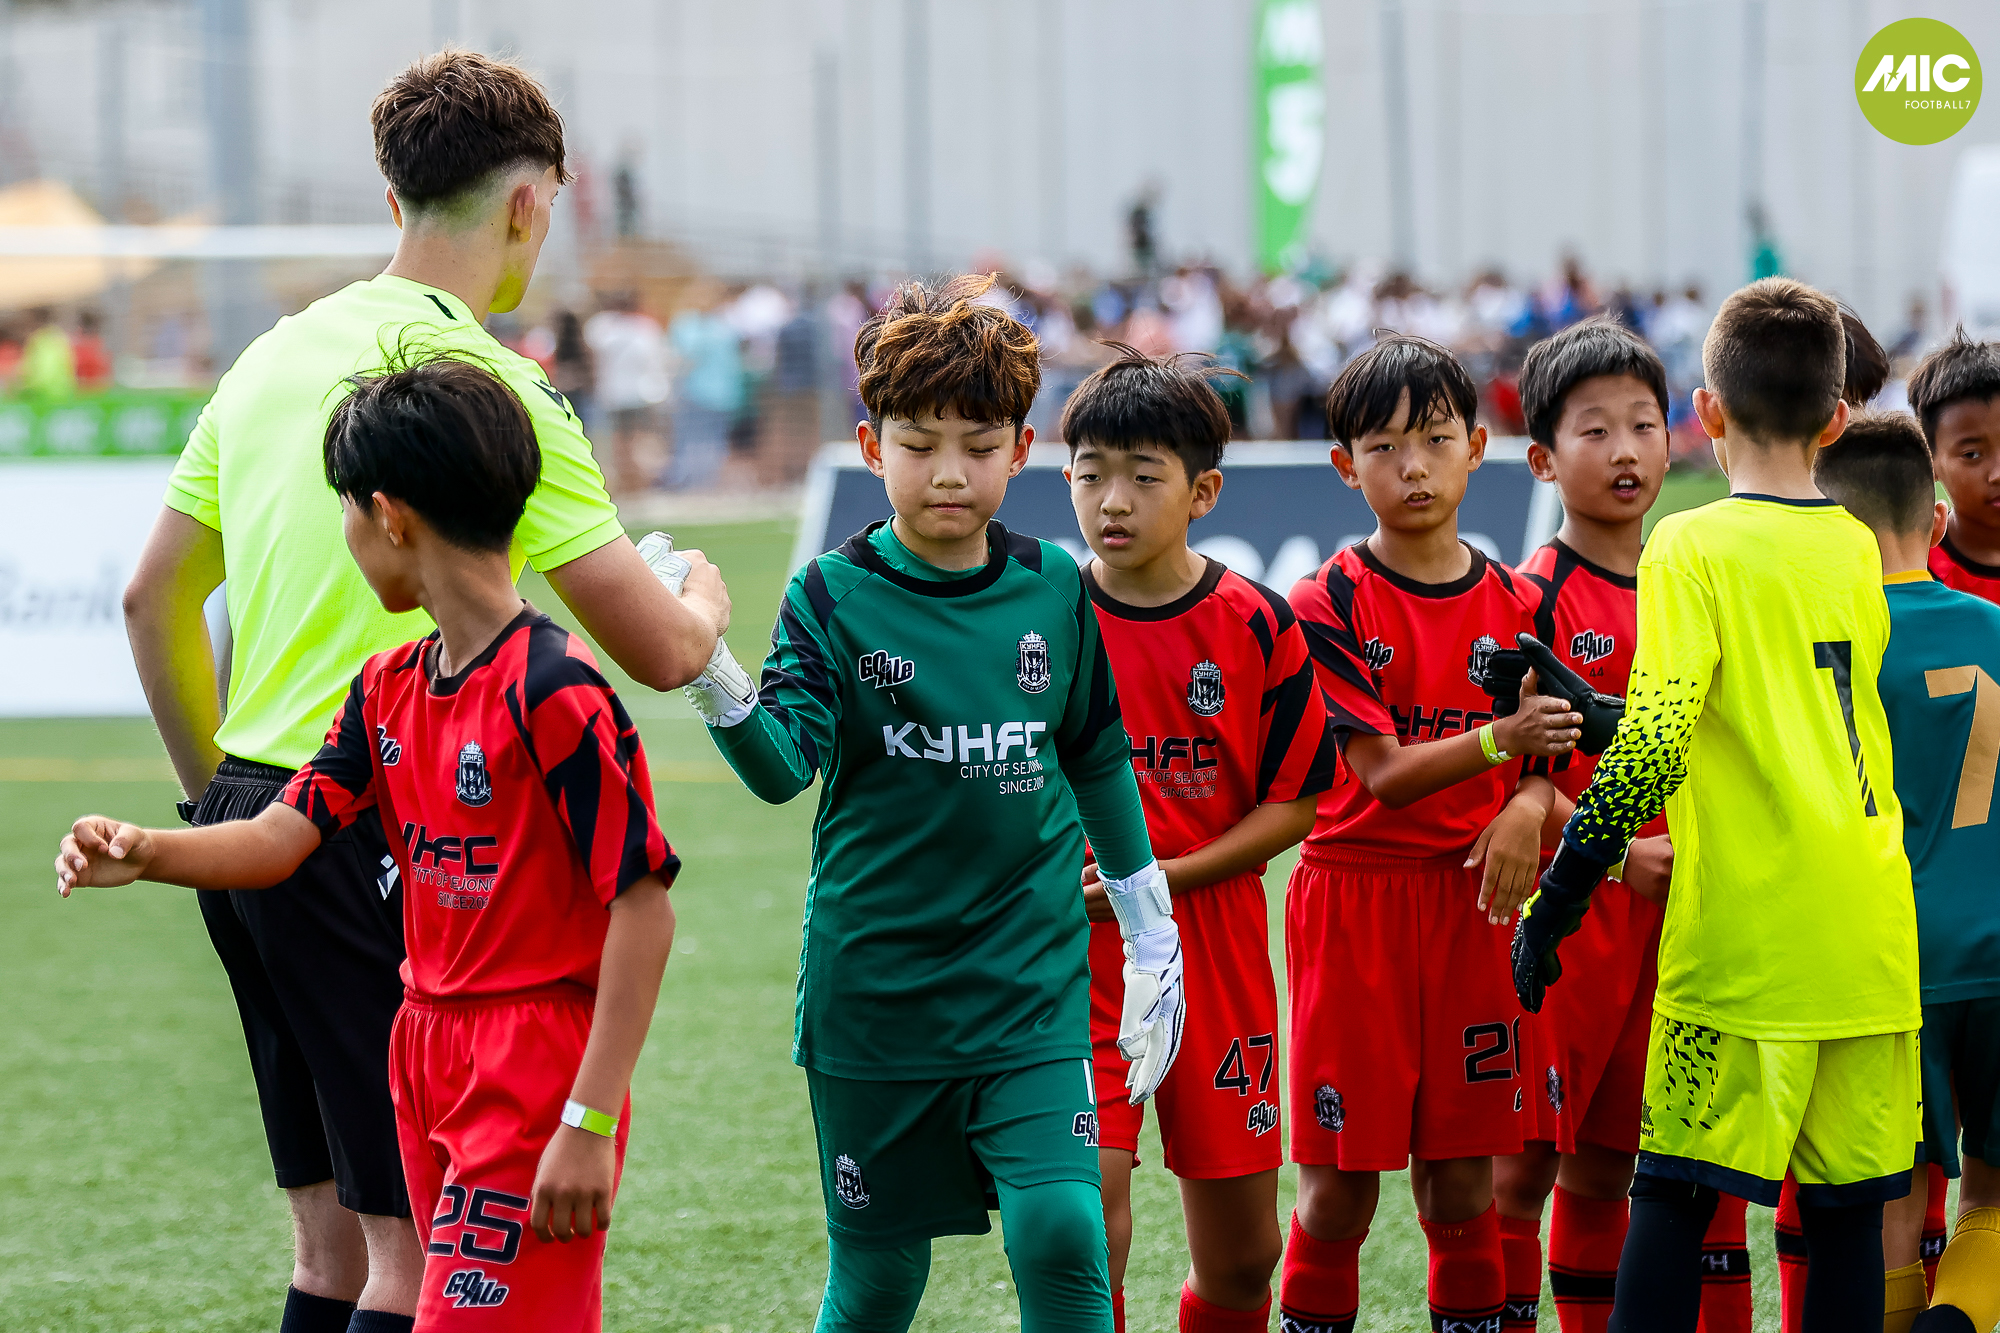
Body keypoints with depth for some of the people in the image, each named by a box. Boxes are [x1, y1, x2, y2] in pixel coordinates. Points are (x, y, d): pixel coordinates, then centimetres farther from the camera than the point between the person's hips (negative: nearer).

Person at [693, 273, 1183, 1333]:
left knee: (1061, 1235, -14)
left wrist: (1152, 936, 19)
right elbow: (784, 763, -17)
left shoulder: (1055, 590, 3)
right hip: (874, 984, -1)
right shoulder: (835, 595, -4)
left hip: (1030, 979, 1)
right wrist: (718, 691, -38)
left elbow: (1099, 764, 15)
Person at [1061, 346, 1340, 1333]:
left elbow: (1296, 800, -1)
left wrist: (1170, 877, -12)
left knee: (1241, 1247, 7)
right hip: (1075, 947, -1)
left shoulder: (1257, 626, -3)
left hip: (1213, 936, 1)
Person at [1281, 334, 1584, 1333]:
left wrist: (1525, 810, -17)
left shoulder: (1512, 603, 6)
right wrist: (1498, 740, -30)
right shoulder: (1330, 603, -7)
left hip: (1470, 903, 3)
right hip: (1354, 901, -3)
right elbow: (1382, 774, -14)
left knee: (1463, 1181, 6)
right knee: (1340, 1182, -1)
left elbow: (1536, 761, 7)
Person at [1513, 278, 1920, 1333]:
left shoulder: (1692, 548, -7)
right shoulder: (1857, 551, 11)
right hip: (1870, 941, 5)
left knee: (1672, 1197, 1)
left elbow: (1653, 747, -17)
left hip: (1742, 943, -5)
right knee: (1848, 1208, 6)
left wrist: (1556, 899, -10)